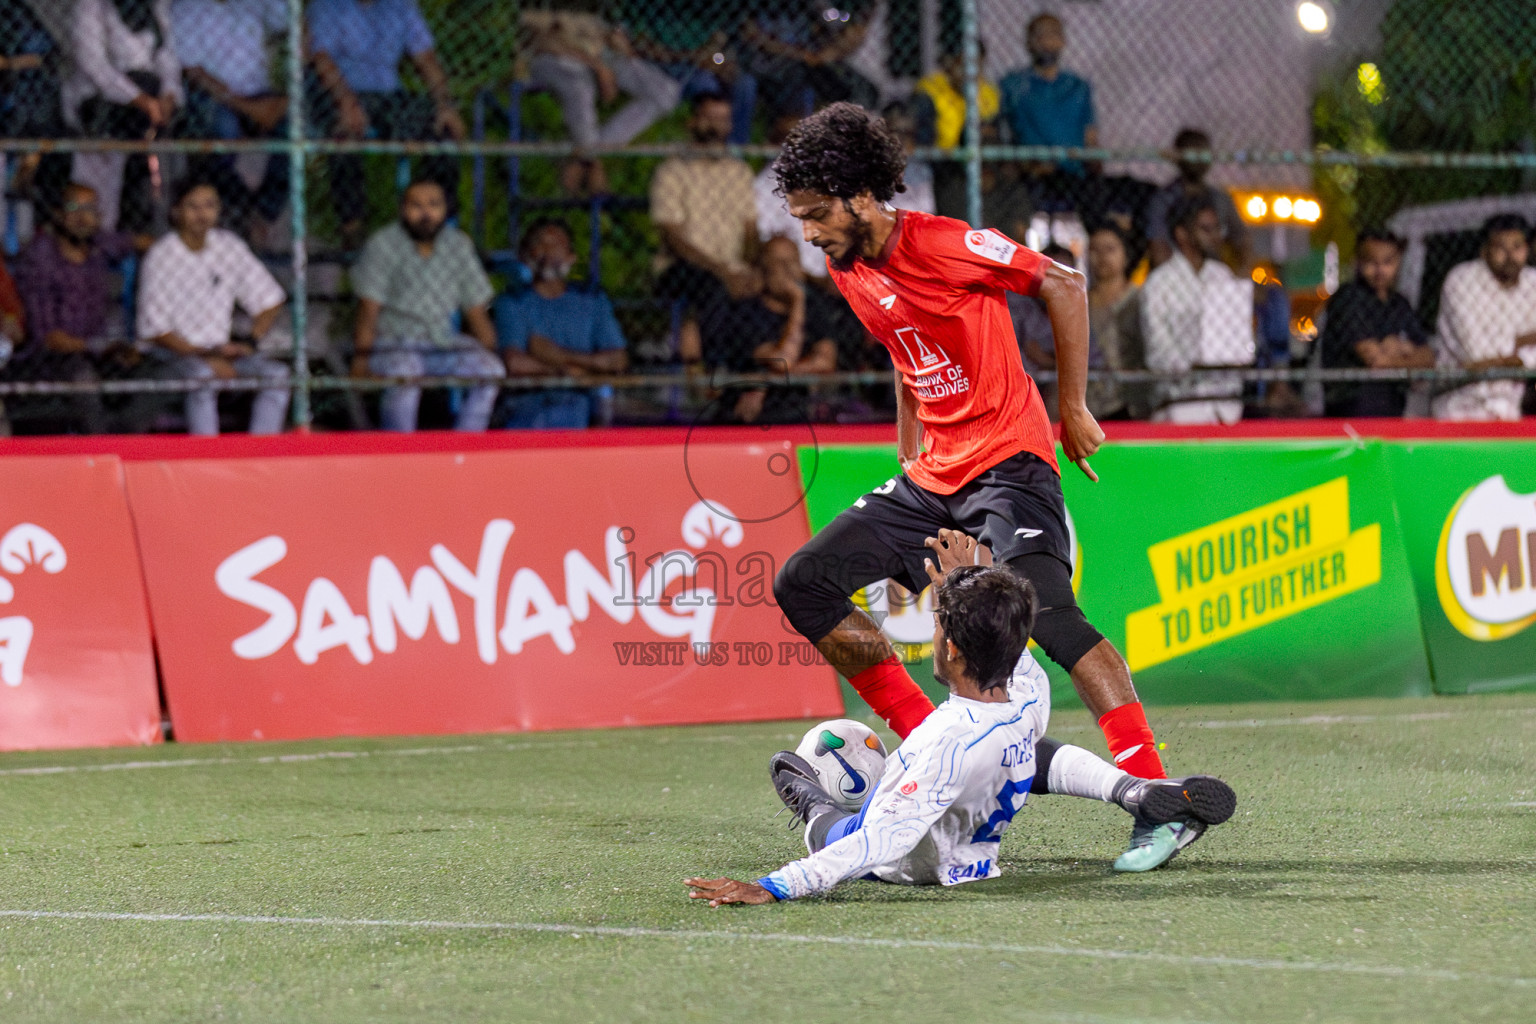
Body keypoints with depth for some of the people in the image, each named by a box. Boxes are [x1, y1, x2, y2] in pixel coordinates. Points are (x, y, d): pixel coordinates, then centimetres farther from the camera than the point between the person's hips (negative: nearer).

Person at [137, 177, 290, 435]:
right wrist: (203, 357, -19)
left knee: (277, 373, -20)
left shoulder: (229, 245, 4)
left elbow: (270, 300, 10)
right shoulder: (159, 257, -9)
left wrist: (250, 344, -6)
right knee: (202, 376, -38)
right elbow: (154, 330, -11)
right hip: (173, 354, -5)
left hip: (222, 351, 5)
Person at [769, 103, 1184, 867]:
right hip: (931, 479, 9)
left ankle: (1156, 797, -29)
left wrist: (1073, 410, -5)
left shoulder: (940, 245, -15)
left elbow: (1064, 285, -9)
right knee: (802, 584, 0)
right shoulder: (848, 272, 9)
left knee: (1046, 610, -26)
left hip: (1007, 461, -9)